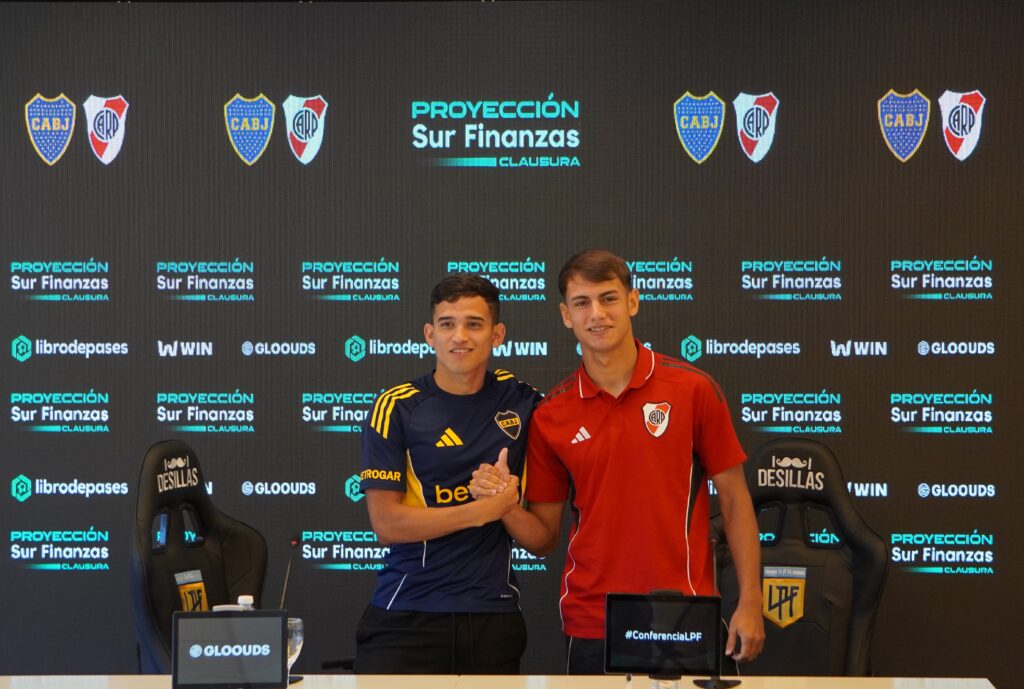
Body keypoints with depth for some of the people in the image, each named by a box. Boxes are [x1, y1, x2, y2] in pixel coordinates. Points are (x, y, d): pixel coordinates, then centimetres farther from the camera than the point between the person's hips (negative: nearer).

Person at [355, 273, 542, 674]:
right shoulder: (395, 408, -3)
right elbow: (386, 523, -10)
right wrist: (482, 510, -14)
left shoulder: (519, 399, 6)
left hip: (494, 614, 3)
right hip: (406, 618, -3)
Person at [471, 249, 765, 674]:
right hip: (589, 626, 2)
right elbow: (543, 538, 7)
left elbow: (734, 499, 1)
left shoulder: (692, 389, -4)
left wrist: (749, 603, -4)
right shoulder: (550, 415, 2)